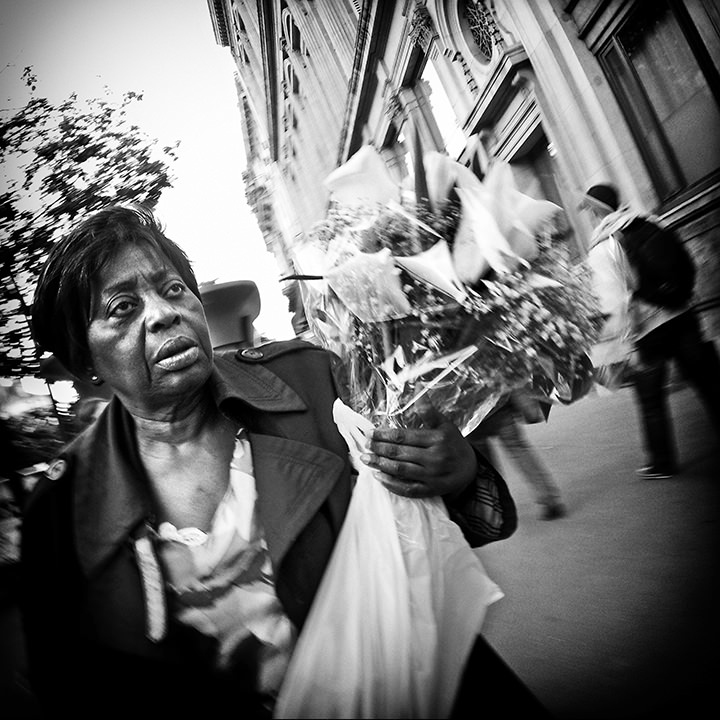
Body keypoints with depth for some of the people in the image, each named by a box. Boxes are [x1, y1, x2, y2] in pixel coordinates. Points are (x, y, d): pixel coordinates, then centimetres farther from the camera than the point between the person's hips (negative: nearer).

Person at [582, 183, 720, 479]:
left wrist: (627, 344, -14)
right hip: (681, 316, 5)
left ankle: (662, 463, 22)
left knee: (651, 402, 10)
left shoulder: (600, 249, -13)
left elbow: (617, 301, -18)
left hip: (646, 332, -5)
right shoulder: (648, 223, 5)